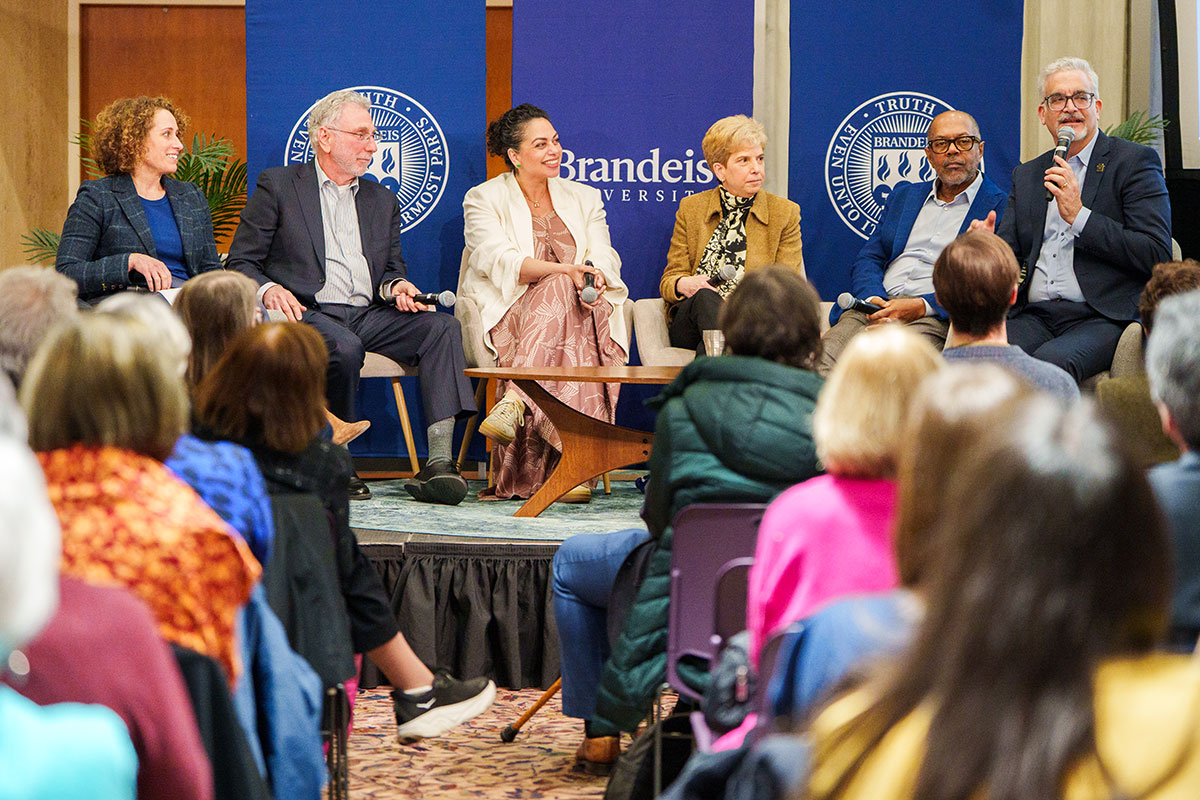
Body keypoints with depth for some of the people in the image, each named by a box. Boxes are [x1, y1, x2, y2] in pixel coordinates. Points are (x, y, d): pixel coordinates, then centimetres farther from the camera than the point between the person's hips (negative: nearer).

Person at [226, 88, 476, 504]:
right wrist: (268, 290, -18)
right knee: (344, 346, -38)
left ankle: (438, 462, -34)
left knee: (443, 326, -23)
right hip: (309, 311, -5)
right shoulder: (278, 186, 8)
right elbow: (241, 263, 4)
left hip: (368, 314, 5)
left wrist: (396, 286, -1)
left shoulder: (383, 201, 24)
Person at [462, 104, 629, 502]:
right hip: (509, 316, -3)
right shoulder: (483, 200, 8)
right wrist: (564, 270, -25)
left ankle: (516, 402, -45)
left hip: (580, 313, 3)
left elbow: (604, 259, 7)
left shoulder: (584, 198, 20)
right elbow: (499, 261, -10)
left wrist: (594, 276, -20)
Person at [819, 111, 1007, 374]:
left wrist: (921, 306, -16)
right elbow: (868, 260, 21)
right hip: (875, 309, 5)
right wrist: (872, 299, -4)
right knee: (821, 363, -28)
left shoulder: (1001, 208, 8)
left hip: (935, 318, -4)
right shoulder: (903, 195, 27)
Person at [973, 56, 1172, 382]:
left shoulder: (1135, 161, 4)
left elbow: (1157, 256, -7)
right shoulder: (1026, 175, 21)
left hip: (1102, 319, -4)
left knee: (1049, 362, -36)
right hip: (1034, 316, 4)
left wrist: (1079, 216, -12)